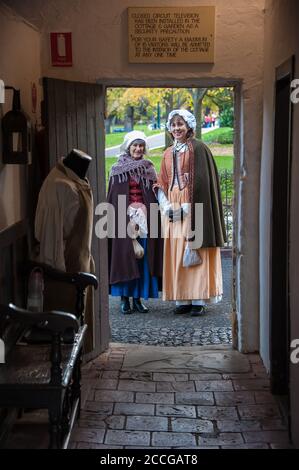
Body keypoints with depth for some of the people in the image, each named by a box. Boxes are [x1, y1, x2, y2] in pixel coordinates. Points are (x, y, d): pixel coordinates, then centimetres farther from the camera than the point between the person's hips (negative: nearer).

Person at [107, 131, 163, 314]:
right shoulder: (118, 169, 3)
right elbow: (112, 197, 0)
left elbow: (155, 196, 9)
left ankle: (138, 297, 11)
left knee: (143, 257, 3)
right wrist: (112, 220, -9)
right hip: (124, 218, -2)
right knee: (124, 256, -1)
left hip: (144, 218, 2)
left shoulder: (148, 168, 10)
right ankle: (124, 298, 7)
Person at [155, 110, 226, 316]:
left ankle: (199, 300, 0)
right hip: (172, 207, 6)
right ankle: (182, 299, 10)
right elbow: (162, 183, 12)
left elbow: (201, 182, -11)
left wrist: (188, 206, -16)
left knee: (195, 254, -6)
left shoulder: (198, 148, -3)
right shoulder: (168, 153, 16)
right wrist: (166, 204, -5)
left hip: (193, 208, -6)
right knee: (176, 254, 4)